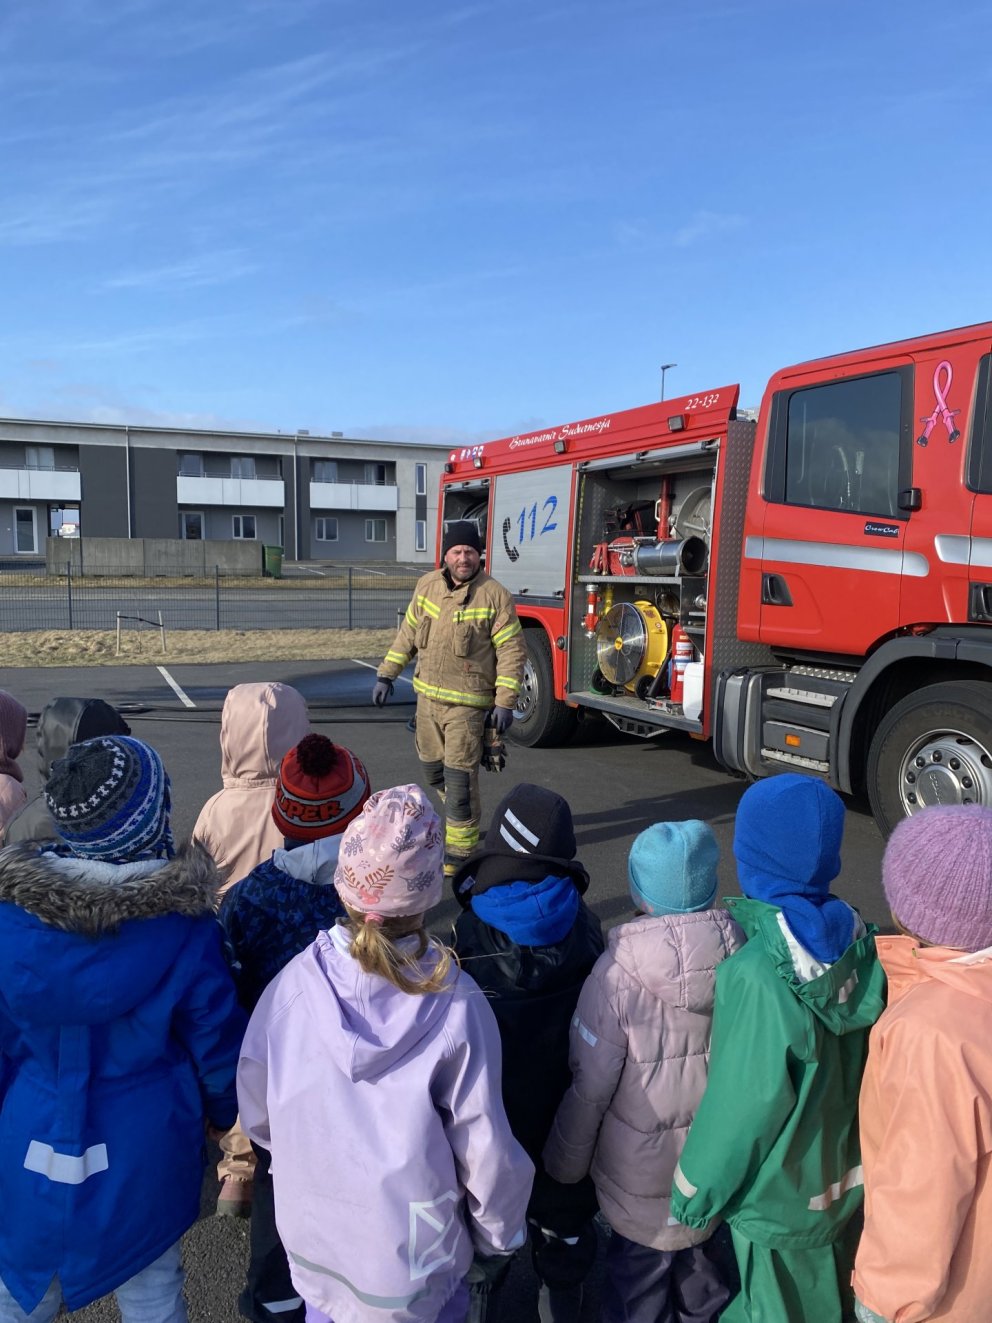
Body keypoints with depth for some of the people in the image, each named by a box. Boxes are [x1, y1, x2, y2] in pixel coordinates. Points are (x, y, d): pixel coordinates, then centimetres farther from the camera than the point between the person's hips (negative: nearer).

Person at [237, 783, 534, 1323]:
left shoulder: (292, 984, -20)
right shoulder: (456, 1005, -26)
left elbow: (256, 1114, -6)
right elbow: (485, 1147, -17)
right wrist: (499, 1233, 3)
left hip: (312, 1236, 2)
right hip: (413, 1256, -2)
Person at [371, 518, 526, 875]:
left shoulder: (495, 596, -11)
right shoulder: (427, 585, 3)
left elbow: (511, 652, -10)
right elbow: (408, 634, 12)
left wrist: (505, 703, -14)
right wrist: (386, 675, 10)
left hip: (467, 704, -5)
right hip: (428, 697, 6)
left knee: (459, 777, -5)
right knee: (433, 770, 17)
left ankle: (459, 852, 9)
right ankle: (464, 819, 42)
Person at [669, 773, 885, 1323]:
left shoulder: (759, 974, -33)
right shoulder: (856, 942, -14)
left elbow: (747, 1099, -26)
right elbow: (861, 1057, -3)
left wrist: (696, 1189, -9)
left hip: (779, 1197, -6)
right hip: (843, 1174, 6)